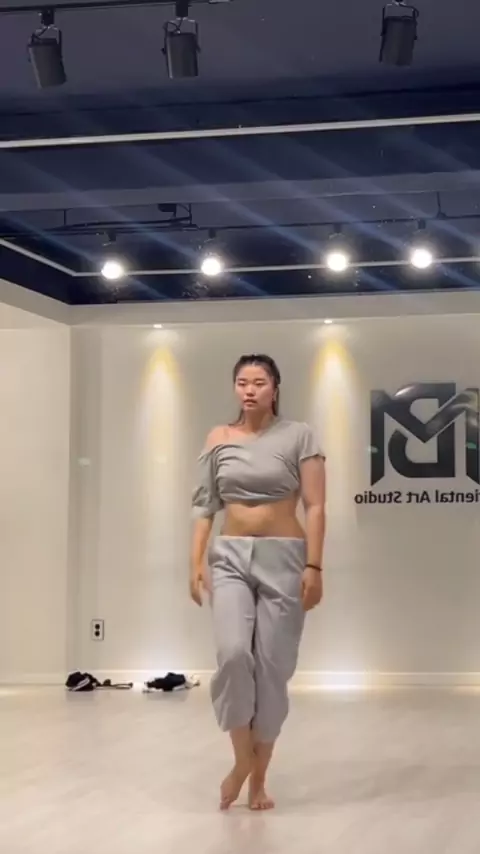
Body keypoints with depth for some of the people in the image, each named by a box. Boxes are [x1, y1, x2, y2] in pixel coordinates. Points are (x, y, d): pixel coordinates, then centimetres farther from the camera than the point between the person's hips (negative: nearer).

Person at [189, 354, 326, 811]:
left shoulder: (298, 436, -1)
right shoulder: (218, 438, 8)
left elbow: (315, 506, -5)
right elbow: (204, 505, 9)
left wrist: (314, 567, -12)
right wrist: (196, 563, 0)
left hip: (282, 558, -2)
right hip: (229, 557, 2)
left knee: (272, 669, 0)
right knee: (233, 654, -20)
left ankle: (259, 777, 16)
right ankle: (241, 758, 1)